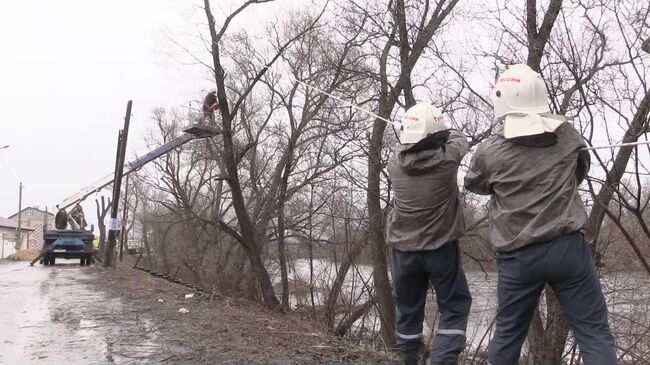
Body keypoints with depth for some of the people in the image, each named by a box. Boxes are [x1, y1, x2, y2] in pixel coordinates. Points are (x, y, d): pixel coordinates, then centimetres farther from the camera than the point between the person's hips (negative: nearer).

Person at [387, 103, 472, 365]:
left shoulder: (395, 163, -9)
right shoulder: (447, 159, -14)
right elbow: (460, 140, 8)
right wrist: (442, 135, 26)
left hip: (403, 249, 3)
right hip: (441, 248, -3)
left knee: (408, 308, 16)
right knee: (455, 306, 11)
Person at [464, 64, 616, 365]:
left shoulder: (489, 151, -8)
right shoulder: (568, 136, 0)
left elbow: (474, 184, 12)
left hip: (518, 257, 0)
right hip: (568, 247, 1)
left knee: (507, 334, 14)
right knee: (594, 332, 6)